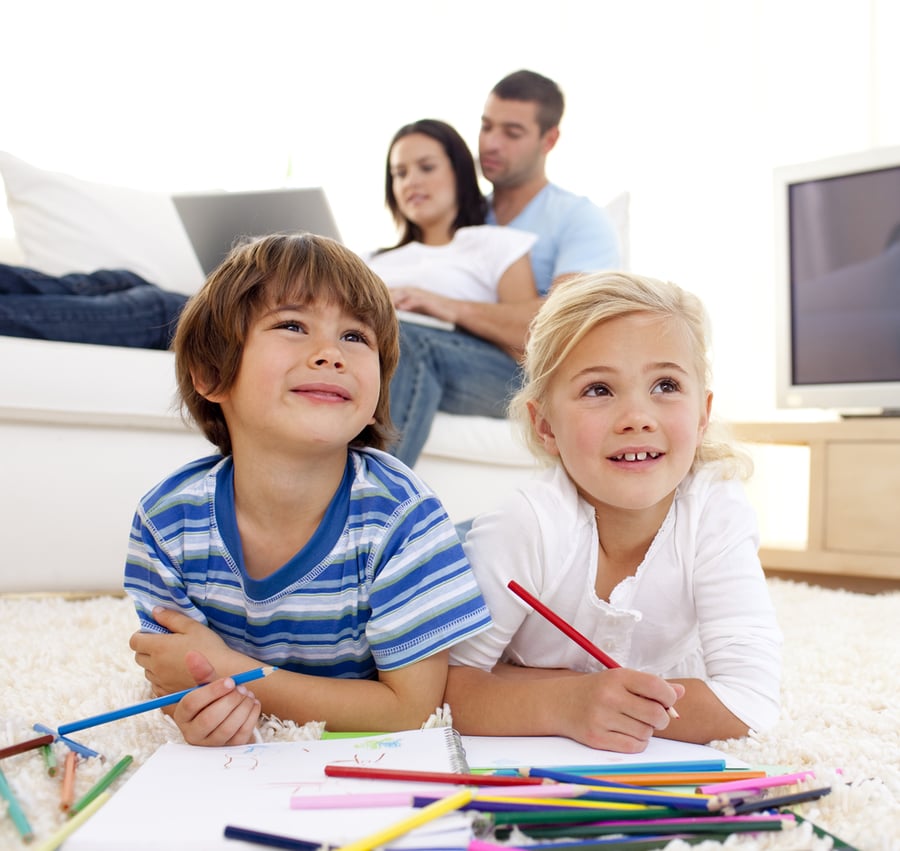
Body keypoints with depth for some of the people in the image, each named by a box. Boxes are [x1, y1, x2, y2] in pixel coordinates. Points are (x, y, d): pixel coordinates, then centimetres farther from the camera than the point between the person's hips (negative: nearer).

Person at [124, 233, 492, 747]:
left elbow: (413, 709, -18)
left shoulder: (400, 517, -22)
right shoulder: (168, 520, -14)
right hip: (243, 762, 2)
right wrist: (194, 711, -25)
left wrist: (228, 671, -22)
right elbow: (166, 672, 0)